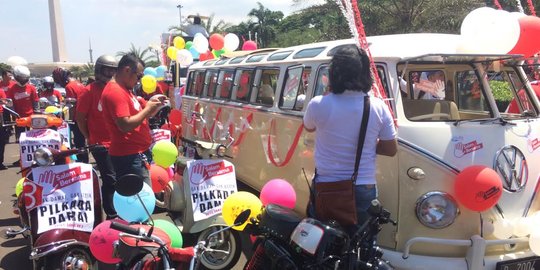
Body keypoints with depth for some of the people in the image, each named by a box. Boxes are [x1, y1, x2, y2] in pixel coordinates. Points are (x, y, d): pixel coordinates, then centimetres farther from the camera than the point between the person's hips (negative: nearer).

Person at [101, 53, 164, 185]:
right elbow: (125, 125, -25)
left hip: (136, 153, 10)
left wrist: (151, 104, 5)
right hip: (129, 156, -10)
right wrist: (148, 109, -15)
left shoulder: (124, 89, 14)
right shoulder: (115, 92, -17)